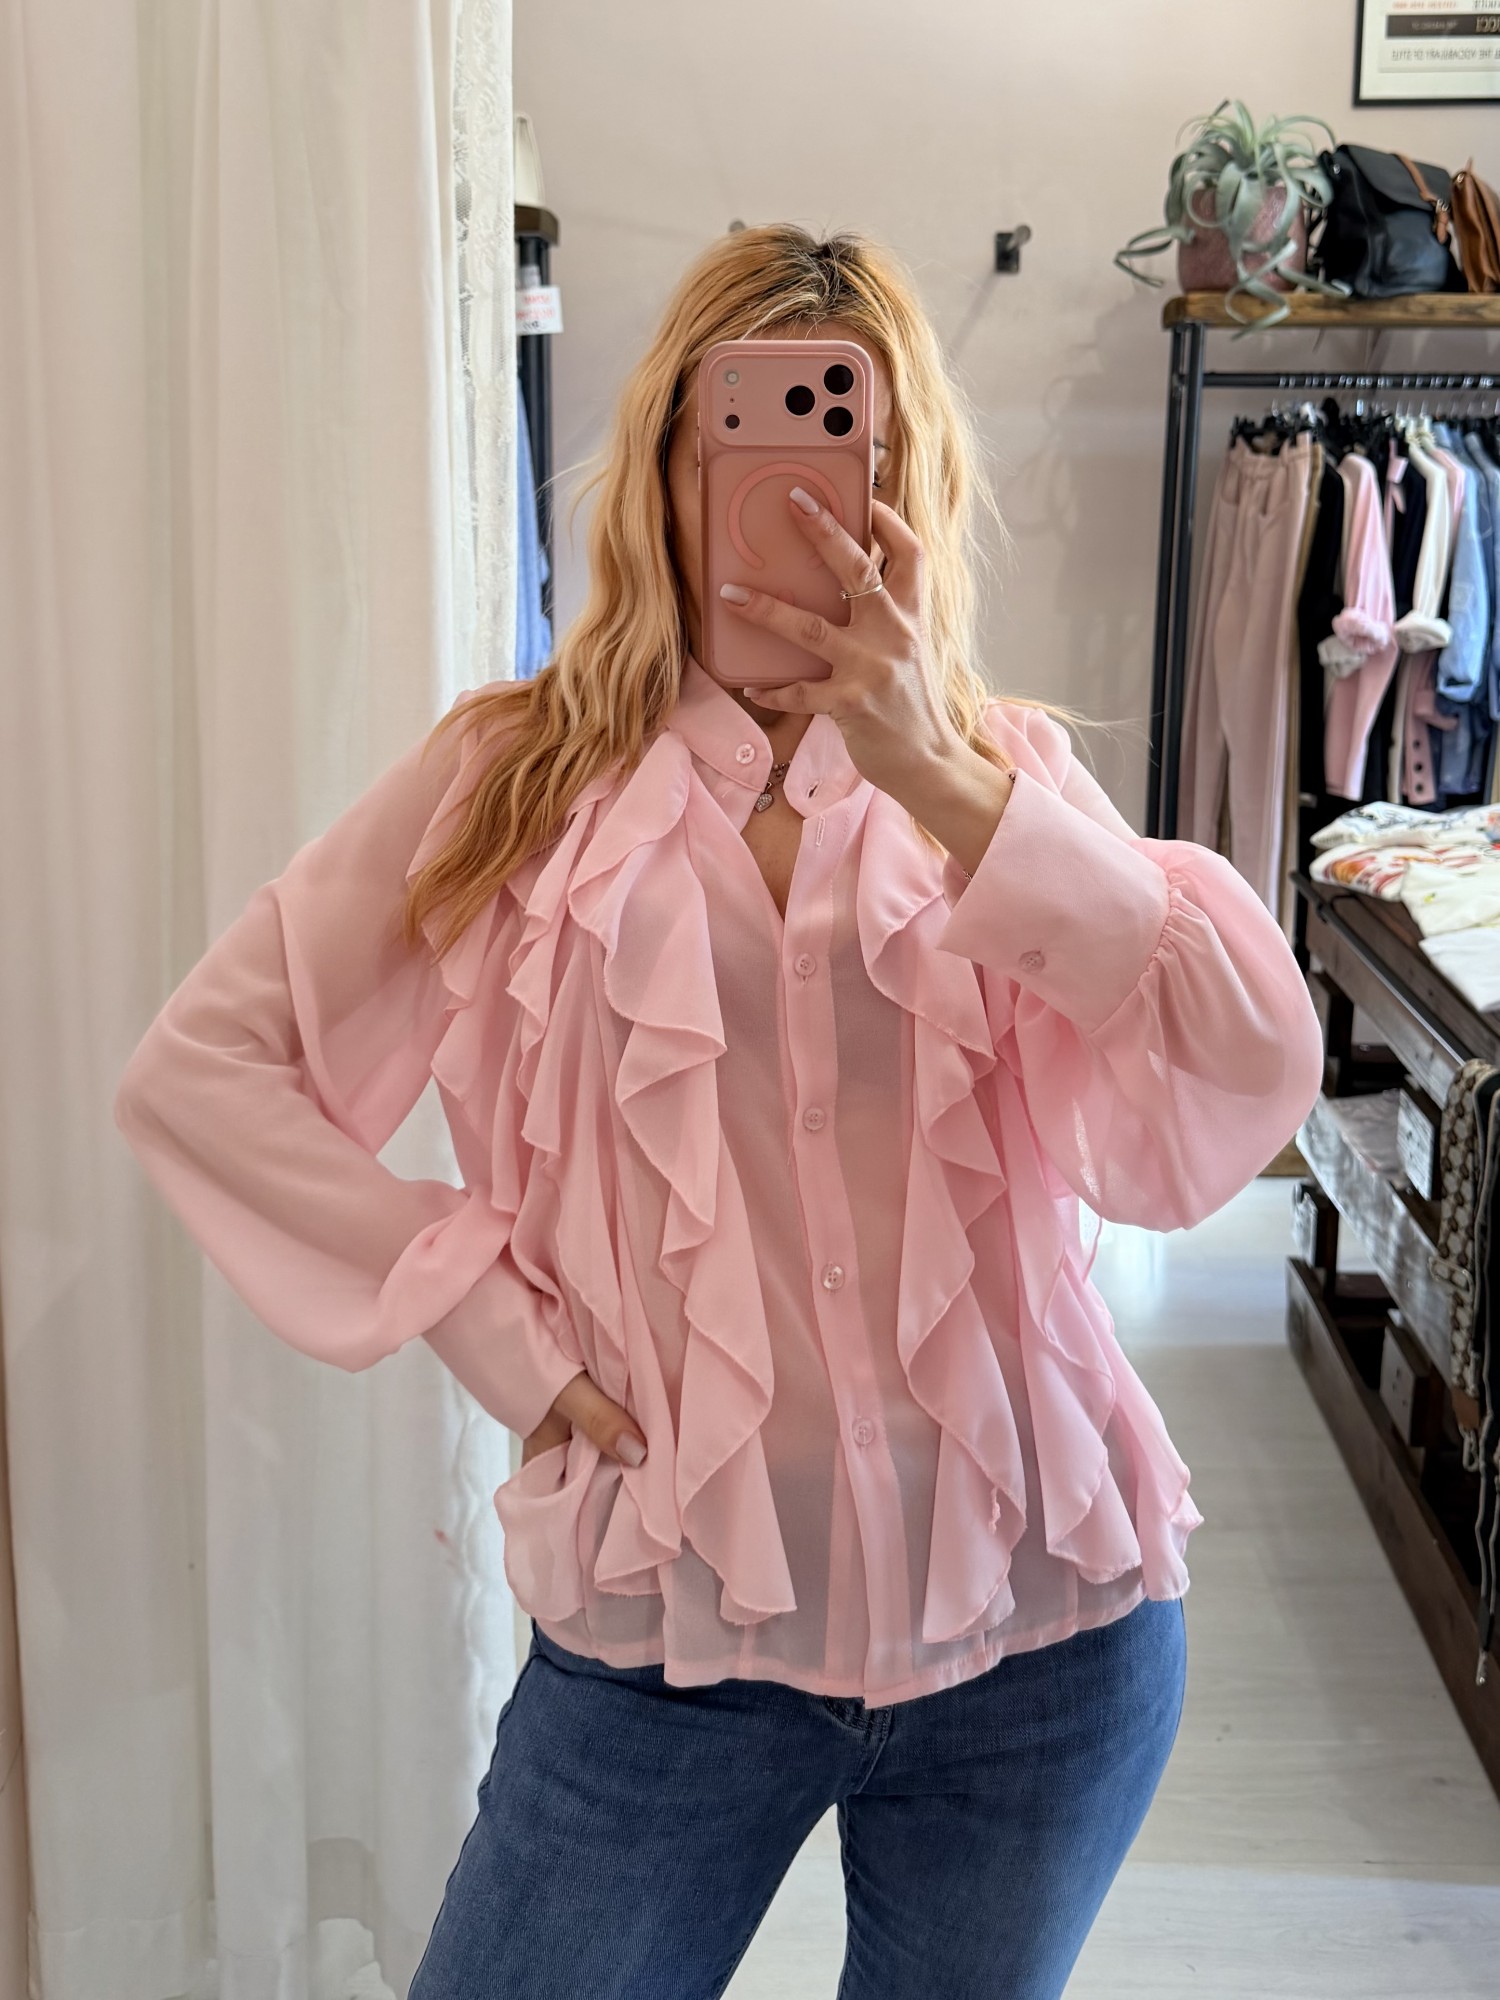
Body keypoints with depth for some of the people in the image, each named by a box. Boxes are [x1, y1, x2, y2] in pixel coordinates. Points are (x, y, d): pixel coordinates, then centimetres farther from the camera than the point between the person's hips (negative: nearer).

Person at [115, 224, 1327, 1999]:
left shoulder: (1006, 774, 2)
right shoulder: (516, 775, -2)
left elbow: (1258, 1075, -14)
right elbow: (195, 1069, -3)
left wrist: (936, 779, -23)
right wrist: (508, 1338, -9)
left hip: (1040, 1628, 2)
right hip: (674, 1630, -1)